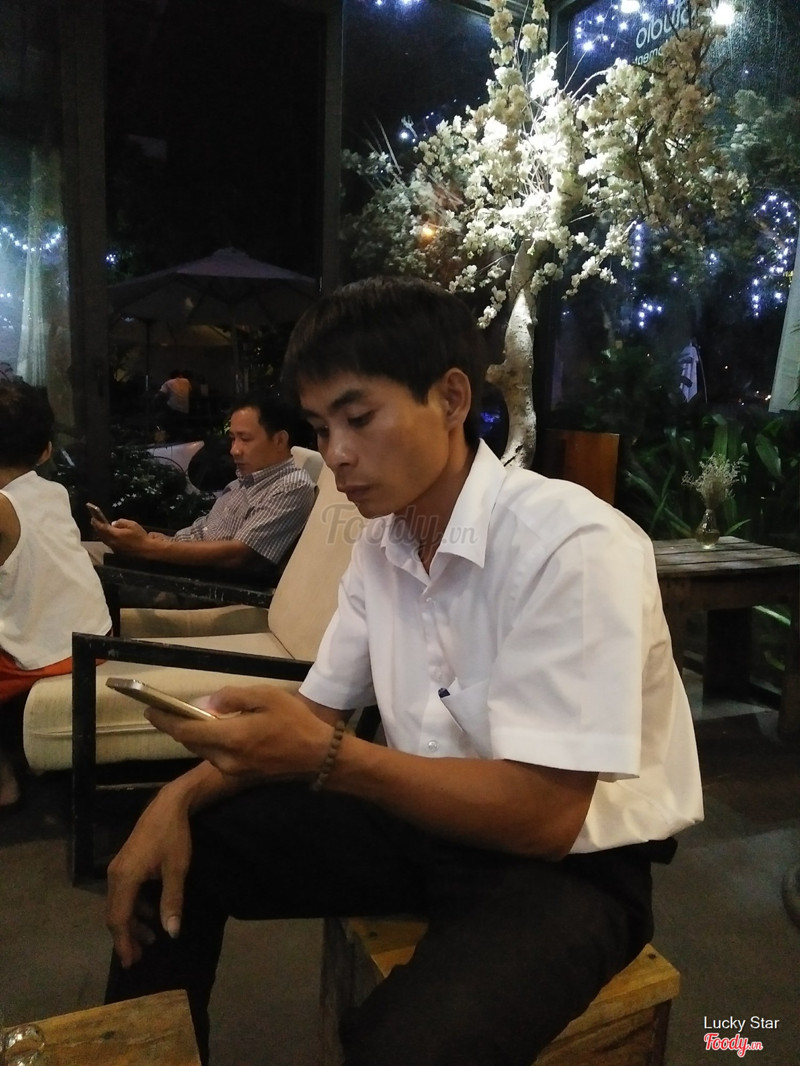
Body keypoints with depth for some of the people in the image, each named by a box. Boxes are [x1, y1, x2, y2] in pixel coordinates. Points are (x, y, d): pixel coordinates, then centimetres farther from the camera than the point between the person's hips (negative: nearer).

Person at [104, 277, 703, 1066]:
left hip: (573, 862, -6)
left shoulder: (574, 547, -24)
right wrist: (180, 797, -10)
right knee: (182, 850, 2)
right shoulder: (382, 544, -1)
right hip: (429, 819, 7)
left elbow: (546, 815, -25)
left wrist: (326, 758, -32)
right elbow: (318, 712, 5)